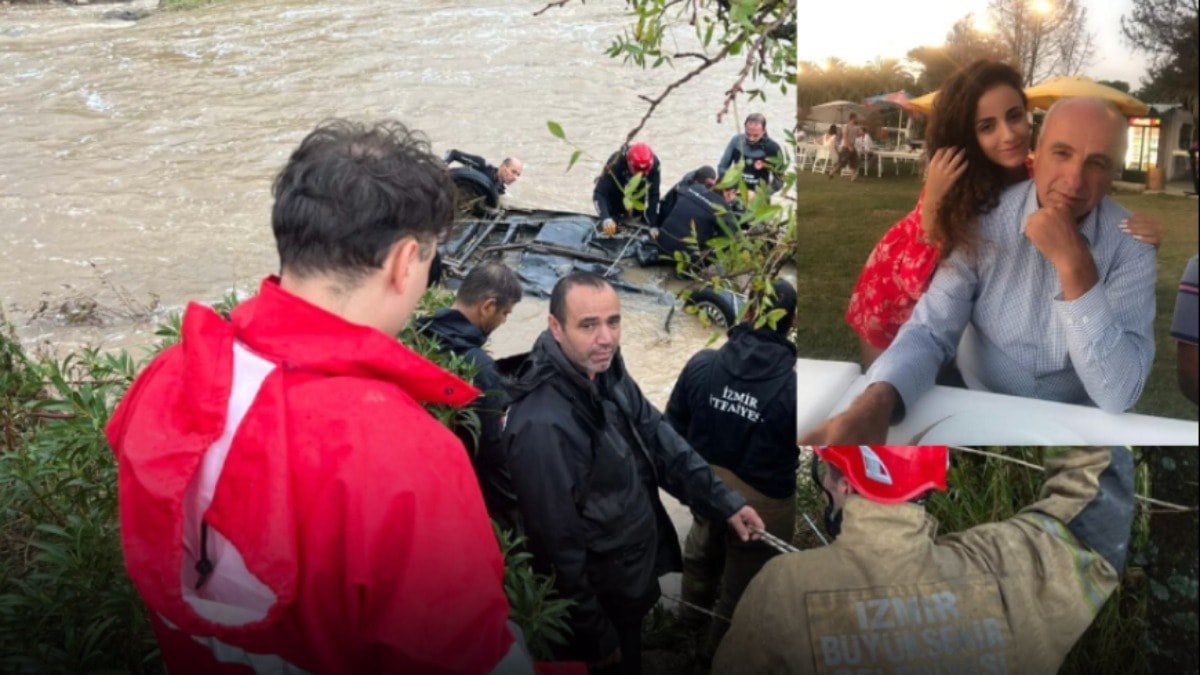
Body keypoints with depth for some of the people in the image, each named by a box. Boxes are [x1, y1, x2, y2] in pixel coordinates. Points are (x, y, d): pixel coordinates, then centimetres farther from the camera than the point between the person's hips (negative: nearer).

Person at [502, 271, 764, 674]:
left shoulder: (606, 373, -7)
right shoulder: (543, 425, -34)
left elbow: (659, 441, 4)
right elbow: (559, 544, -27)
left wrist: (723, 502, -3)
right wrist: (597, 637, -17)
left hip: (633, 574, 8)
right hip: (600, 597, -7)